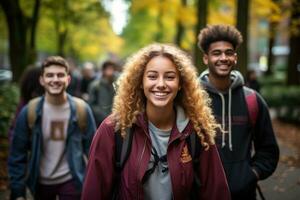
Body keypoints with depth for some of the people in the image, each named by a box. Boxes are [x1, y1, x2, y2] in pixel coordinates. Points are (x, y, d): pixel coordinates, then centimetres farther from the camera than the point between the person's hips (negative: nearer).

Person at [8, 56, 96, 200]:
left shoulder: (82, 109, -9)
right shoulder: (29, 111, -9)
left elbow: (92, 149, -3)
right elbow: (17, 154, -5)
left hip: (70, 181, -1)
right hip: (41, 182, 1)